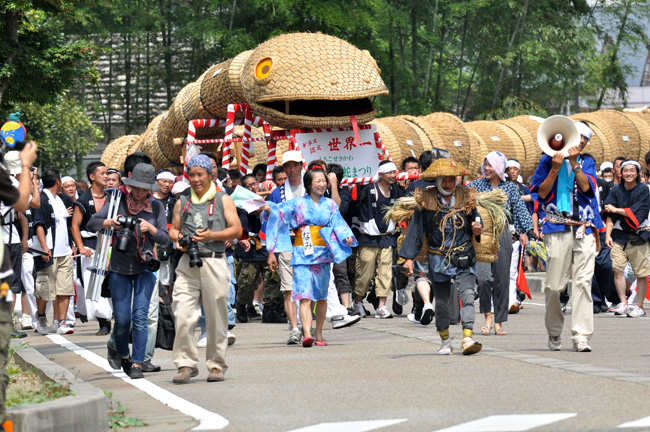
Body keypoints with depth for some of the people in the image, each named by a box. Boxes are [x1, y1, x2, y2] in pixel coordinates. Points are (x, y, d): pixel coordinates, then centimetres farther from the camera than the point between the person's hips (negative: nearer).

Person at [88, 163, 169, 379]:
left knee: (140, 316, -11)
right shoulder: (119, 202, 0)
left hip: (145, 268, 0)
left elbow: (165, 238, 2)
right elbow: (92, 222, 0)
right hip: (119, 269, 0)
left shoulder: (156, 207, 3)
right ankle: (121, 352, 29)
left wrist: (150, 228, -17)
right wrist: (111, 222, -18)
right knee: (122, 319, 0)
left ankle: (137, 364, -8)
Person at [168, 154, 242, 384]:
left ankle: (216, 365, 10)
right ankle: (186, 363, -3)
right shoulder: (182, 203, 18)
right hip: (187, 264, 2)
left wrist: (212, 235, -12)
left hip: (214, 262, -2)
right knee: (182, 316, -10)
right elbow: (173, 229, 24)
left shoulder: (223, 200, 9)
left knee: (216, 317, 0)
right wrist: (178, 238, 1)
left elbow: (236, 229, 3)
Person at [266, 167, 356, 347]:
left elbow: (338, 224, 5)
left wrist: (346, 237, -18)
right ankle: (307, 334, -27)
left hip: (323, 253, 3)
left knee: (321, 296, 6)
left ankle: (318, 334, 16)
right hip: (302, 254, -3)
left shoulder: (330, 204, 12)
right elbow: (278, 214, 3)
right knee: (305, 296, -14)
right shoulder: (297, 203, 5)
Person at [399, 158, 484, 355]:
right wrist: (409, 257, -3)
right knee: (441, 301, 6)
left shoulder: (466, 199, 5)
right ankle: (445, 342, 20)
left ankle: (468, 339, -23)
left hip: (463, 257, 0)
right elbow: (416, 230, 2)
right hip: (438, 257, 0)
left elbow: (475, 223, 15)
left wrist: (478, 229, -10)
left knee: (467, 294, -16)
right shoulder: (426, 201, 0)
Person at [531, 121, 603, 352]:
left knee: (583, 282, -7)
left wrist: (574, 163, -10)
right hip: (557, 229, -2)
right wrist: (555, 168, -8)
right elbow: (542, 193, 1)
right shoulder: (548, 161, 9)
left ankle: (581, 336, -7)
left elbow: (586, 187, -2)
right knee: (553, 285, -2)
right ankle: (554, 334, 14)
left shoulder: (587, 163, 16)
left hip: (584, 229, 2)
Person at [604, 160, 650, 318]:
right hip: (619, 235, 2)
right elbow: (610, 215, 5)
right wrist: (608, 234, -6)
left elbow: (637, 212, -11)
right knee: (617, 269, -10)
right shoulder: (616, 191, 7)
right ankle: (623, 303, -4)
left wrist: (616, 210, -7)